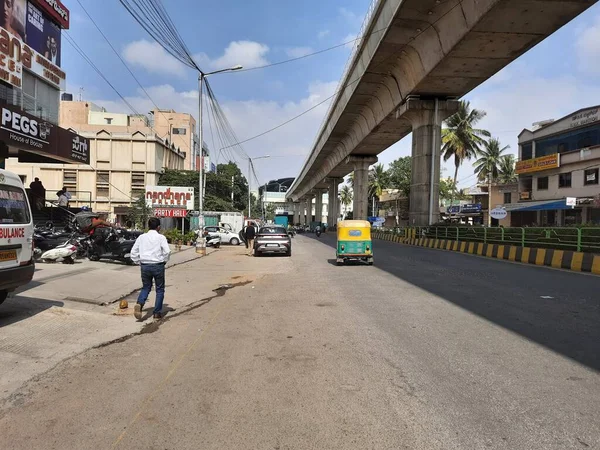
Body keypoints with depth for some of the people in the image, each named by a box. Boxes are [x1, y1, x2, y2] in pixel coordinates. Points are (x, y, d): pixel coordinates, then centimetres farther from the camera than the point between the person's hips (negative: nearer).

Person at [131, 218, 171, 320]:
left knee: (146, 287, 18)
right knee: (160, 289, 10)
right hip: (158, 266, -3)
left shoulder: (141, 237, 6)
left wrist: (139, 262, 15)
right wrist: (164, 261, 2)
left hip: (145, 266, 3)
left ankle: (139, 304, -9)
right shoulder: (161, 237, -5)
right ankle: (157, 312, 11)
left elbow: (133, 252, 6)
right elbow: (167, 251, -15)